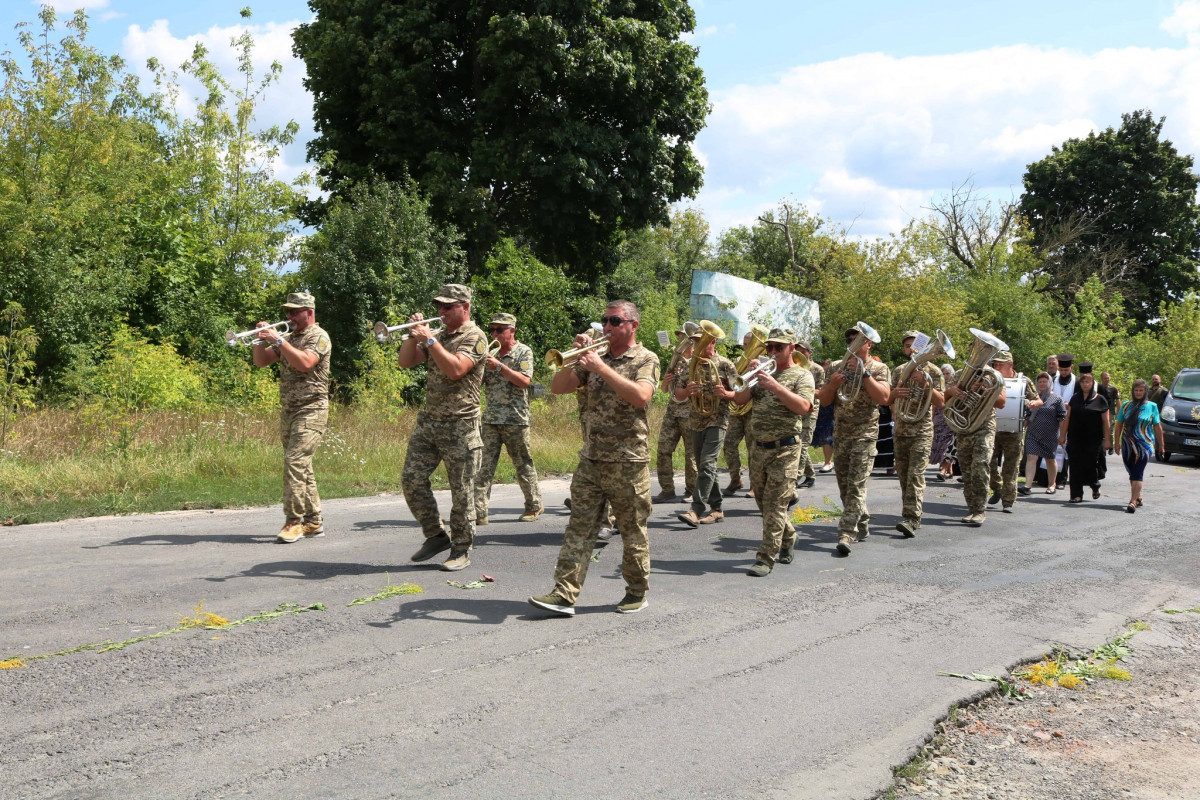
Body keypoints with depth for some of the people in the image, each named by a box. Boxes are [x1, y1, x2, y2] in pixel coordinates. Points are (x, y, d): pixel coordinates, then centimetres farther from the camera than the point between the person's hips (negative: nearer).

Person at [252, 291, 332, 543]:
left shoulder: (318, 336, -6)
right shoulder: (288, 338, 18)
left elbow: (304, 363, -24)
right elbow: (260, 361, 14)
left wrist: (278, 340, -22)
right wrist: (262, 339, -3)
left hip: (311, 410, -8)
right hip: (288, 411, 8)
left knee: (295, 461, -18)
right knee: (302, 466, 10)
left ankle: (293, 521, -17)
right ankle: (313, 522, 16)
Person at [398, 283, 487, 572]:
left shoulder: (475, 338, -7)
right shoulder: (438, 336, 15)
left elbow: (455, 370, -23)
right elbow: (405, 362, 10)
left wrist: (429, 340, -20)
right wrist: (414, 334, -3)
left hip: (460, 426, -7)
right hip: (428, 421, 7)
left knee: (461, 491, 0)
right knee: (411, 480, 4)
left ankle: (461, 551, 11)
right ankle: (436, 535, 19)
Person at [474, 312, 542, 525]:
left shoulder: (523, 352, -1)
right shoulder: (491, 354, 14)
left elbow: (525, 381, -15)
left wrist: (499, 366, -20)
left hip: (515, 419, -4)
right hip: (491, 418, 4)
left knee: (523, 465, 6)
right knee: (484, 466, -5)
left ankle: (534, 506, 22)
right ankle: (479, 511, -8)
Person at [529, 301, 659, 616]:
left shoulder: (645, 359, -3)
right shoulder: (596, 356, 14)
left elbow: (641, 396, -23)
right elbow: (558, 387, 9)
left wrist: (601, 367, -22)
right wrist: (575, 358, -5)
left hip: (628, 462, -5)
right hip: (591, 459, 5)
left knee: (633, 531, 6)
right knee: (579, 528, 0)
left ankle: (637, 592, 21)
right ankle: (565, 595, -2)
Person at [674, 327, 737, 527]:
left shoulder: (725, 365, -3)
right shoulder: (689, 365, 10)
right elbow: (677, 394, 7)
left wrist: (725, 394, -23)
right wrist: (687, 391, -15)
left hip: (717, 421, -6)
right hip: (695, 422, 6)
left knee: (707, 465, -16)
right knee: (703, 467, 10)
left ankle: (696, 510, -21)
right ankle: (716, 509, 20)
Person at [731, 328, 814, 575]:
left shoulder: (802, 376, 0)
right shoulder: (764, 373, 16)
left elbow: (803, 406, -18)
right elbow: (739, 399, 8)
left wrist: (775, 386, -24)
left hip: (784, 449, -6)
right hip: (758, 447, 6)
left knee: (775, 505, -8)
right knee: (763, 501, 13)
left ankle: (766, 558, -6)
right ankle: (788, 540, 34)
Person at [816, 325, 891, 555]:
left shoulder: (879, 368, -1)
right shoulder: (838, 367, 11)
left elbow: (883, 398, -18)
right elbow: (823, 400, 9)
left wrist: (864, 373, -22)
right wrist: (833, 384, -11)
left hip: (865, 434, -5)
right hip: (840, 433, 6)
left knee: (856, 484, -13)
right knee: (844, 485, 10)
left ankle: (847, 533, -15)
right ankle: (862, 526, 26)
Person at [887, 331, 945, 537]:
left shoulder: (932, 371, 0)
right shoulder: (898, 371, 14)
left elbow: (940, 402, -6)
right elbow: (887, 400, 16)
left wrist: (925, 384, -21)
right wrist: (895, 392, -7)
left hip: (922, 431, -5)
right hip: (901, 430, 5)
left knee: (915, 474, -15)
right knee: (903, 475, 9)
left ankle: (911, 519, -23)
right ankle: (909, 513, 20)